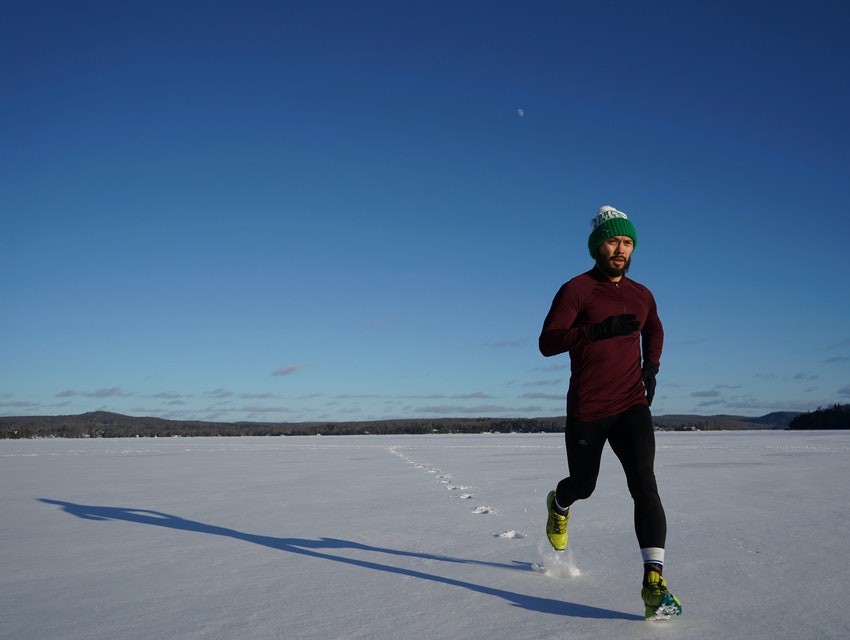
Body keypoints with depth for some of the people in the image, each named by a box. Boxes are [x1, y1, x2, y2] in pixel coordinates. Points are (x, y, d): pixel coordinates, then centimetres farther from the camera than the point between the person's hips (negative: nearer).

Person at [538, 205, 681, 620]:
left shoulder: (641, 296, 8)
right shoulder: (576, 290, -9)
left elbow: (654, 331, 29)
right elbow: (547, 343, -19)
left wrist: (651, 366, 11)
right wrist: (597, 330, -33)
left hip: (632, 407, 3)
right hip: (586, 411, -2)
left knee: (644, 483, -17)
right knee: (583, 485, 16)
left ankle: (654, 582, -19)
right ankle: (559, 505, 54)